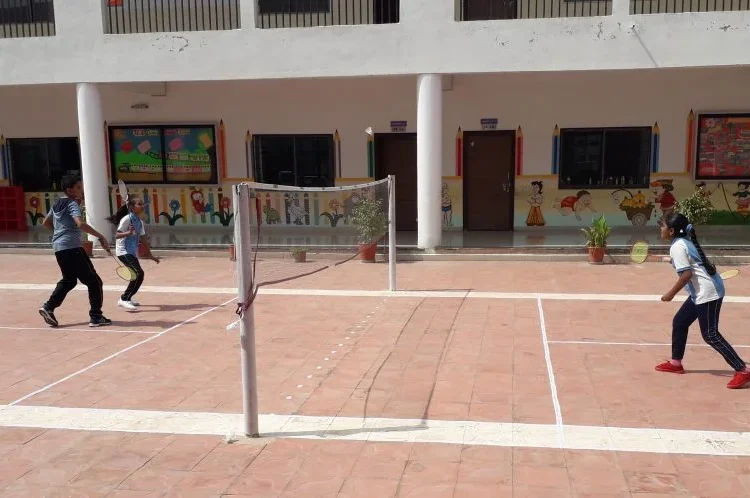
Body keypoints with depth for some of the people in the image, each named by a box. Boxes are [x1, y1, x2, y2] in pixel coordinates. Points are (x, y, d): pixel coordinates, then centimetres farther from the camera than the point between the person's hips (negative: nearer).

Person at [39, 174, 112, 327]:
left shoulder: (57, 204, 15)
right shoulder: (72, 204, -11)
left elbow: (46, 223, 28)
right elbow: (81, 224, -28)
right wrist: (101, 237, -29)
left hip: (59, 247, 9)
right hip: (72, 248, -9)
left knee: (69, 280, 25)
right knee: (94, 281, -2)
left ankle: (49, 307, 15)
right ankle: (95, 317, -2)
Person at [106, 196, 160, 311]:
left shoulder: (139, 222, 10)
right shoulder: (126, 219, -13)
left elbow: (143, 239, 15)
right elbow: (117, 236, -19)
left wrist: (150, 254, 16)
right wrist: (129, 232, -37)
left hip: (132, 252, 9)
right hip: (124, 252, -9)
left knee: (139, 274, 14)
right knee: (139, 273, -20)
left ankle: (126, 298, 31)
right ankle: (124, 299, -15)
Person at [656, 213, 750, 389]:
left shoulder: (677, 247, -15)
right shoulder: (685, 241, 13)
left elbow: (686, 274, -21)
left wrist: (671, 294, -13)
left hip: (707, 293, -10)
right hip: (701, 292, 10)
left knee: (710, 335, -6)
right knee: (679, 322, 17)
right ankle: (676, 363, 27)